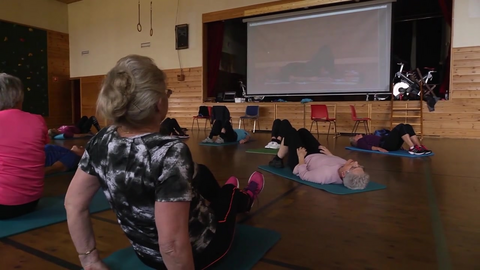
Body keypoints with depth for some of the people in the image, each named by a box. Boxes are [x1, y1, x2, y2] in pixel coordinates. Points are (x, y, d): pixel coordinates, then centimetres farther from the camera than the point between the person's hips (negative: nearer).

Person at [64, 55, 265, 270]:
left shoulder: (99, 143, -16)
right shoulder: (170, 152, -39)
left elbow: (74, 205, -7)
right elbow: (172, 246, -37)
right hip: (198, 252, -5)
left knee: (202, 173, 28)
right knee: (228, 193, 25)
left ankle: (242, 198, 60)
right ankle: (244, 198, 63)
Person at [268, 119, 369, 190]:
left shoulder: (326, 174, -48)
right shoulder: (354, 173, -29)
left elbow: (303, 174, -29)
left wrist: (301, 157, -15)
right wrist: (330, 154, 4)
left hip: (302, 161, -5)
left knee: (285, 124, 1)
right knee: (302, 131, 26)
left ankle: (278, 160, 23)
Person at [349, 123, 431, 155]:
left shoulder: (366, 138, 35)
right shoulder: (360, 142, 13)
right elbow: (367, 147, -7)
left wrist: (398, 144, 18)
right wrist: (378, 148, -25)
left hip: (390, 143, 8)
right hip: (384, 144, -8)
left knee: (407, 126, -10)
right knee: (400, 127, -23)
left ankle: (420, 147, -21)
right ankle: (412, 148, -33)